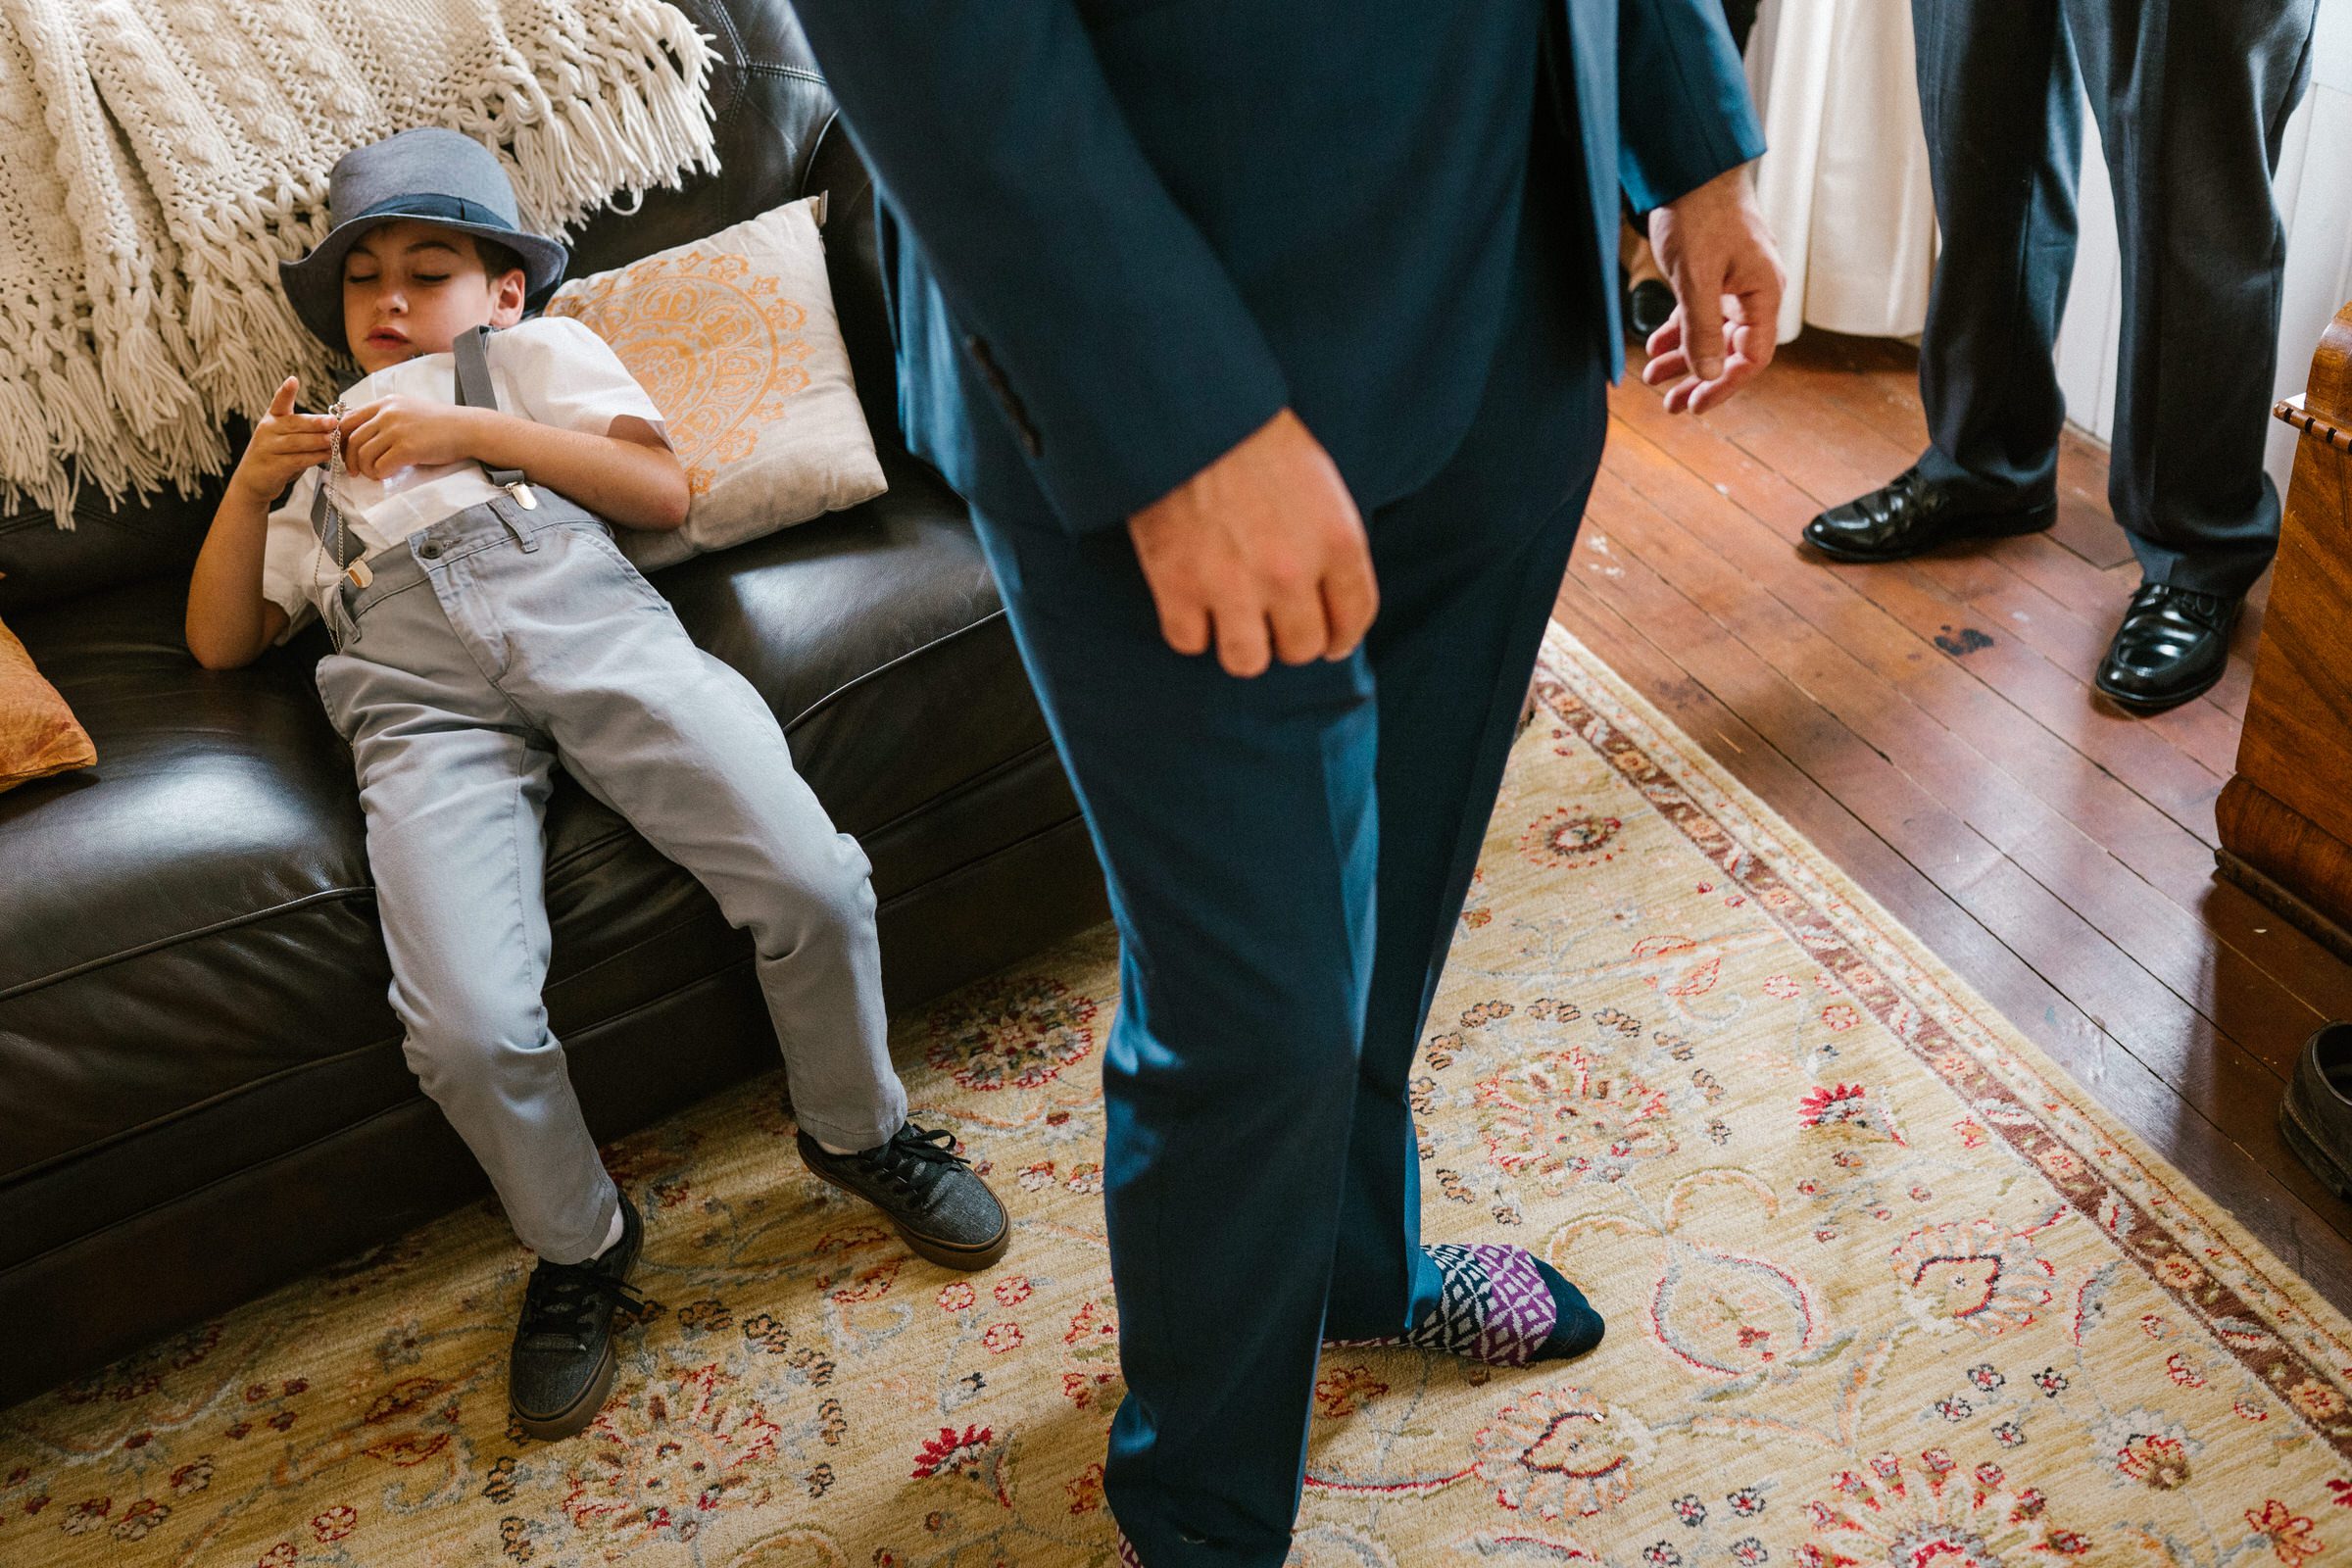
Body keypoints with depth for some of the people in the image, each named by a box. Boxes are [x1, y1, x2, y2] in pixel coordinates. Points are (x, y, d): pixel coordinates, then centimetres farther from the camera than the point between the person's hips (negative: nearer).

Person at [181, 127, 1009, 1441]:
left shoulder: (539, 351, 31)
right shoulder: (316, 457, 41)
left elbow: (665, 491, 12)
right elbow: (222, 642, 32)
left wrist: (472, 429, 5)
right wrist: (251, 488, 16)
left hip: (580, 612, -1)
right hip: (419, 694, 2)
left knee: (812, 883, -24)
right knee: (467, 1032, -25)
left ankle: (861, 1133, 3)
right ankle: (578, 1246, 2)